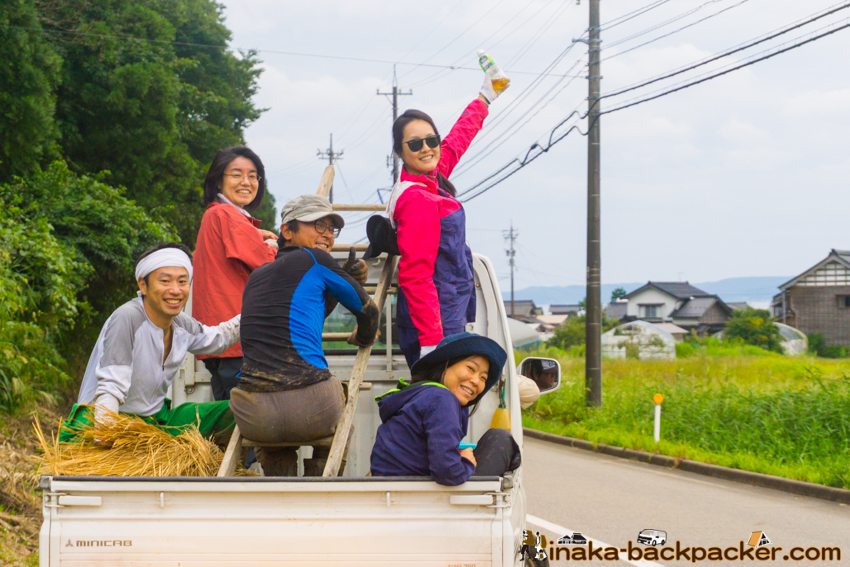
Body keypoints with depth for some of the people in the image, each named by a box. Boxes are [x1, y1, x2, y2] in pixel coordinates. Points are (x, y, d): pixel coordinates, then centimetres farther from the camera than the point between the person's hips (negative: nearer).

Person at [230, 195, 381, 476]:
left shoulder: (257, 275, 22)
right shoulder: (314, 260, 5)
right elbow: (367, 310, 16)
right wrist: (363, 338, 39)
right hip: (311, 410, -5)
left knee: (276, 451, 39)